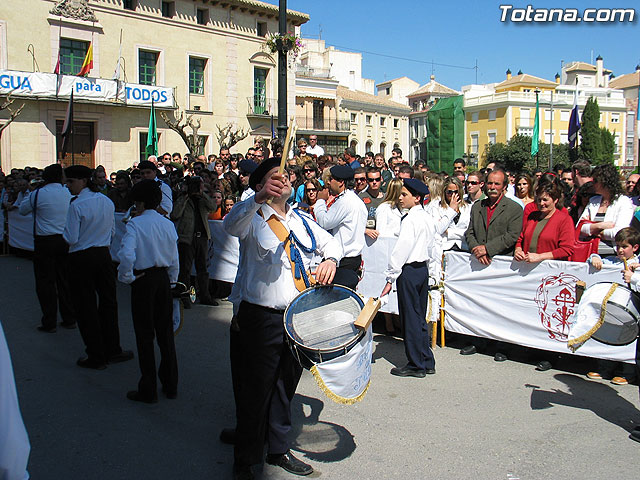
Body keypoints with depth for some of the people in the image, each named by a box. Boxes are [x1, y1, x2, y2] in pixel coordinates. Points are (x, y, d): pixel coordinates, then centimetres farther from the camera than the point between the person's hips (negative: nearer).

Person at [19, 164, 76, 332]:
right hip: (66, 241, 4)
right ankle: (69, 319, 18)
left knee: (45, 282, 4)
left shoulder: (38, 194, -10)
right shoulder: (70, 193, 0)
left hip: (45, 242, -4)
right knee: (65, 280, 12)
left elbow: (22, 210, 6)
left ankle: (49, 323, 7)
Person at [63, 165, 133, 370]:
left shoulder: (76, 205, -17)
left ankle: (97, 357, 11)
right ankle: (112, 351, 22)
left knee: (86, 308, 4)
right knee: (108, 302, 14)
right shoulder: (107, 201, 3)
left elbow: (71, 239, -16)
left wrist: (62, 230, 2)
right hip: (103, 255, 6)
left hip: (81, 259, -6)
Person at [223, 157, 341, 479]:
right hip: (262, 319, -6)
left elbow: (330, 241, 26)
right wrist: (258, 199, -45)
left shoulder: (301, 220, 14)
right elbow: (231, 225, -28)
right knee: (255, 392, 3)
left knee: (285, 389, 19)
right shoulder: (254, 219, -6)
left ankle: (279, 450, 37)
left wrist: (330, 259, 3)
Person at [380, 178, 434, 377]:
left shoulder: (410, 219, -17)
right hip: (423, 269, 9)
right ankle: (427, 362, 23)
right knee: (420, 317, 15)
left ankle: (416, 365, 9)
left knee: (410, 318, 0)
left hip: (409, 271, -9)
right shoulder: (426, 217, 10)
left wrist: (390, 278, -15)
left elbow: (401, 250, -19)